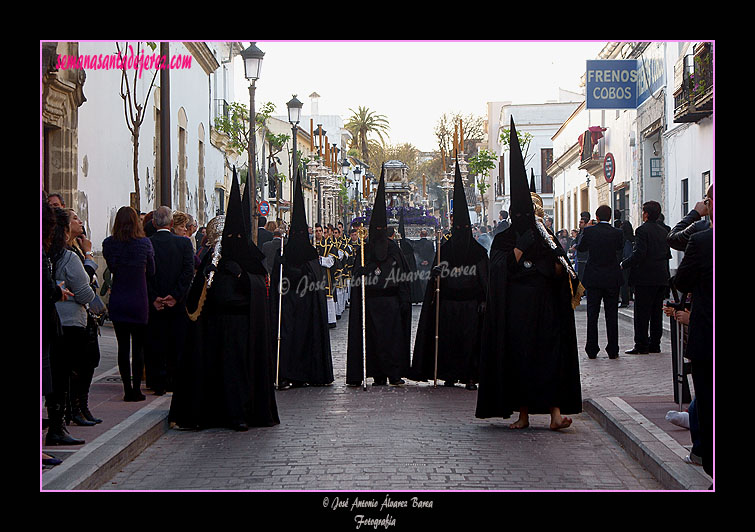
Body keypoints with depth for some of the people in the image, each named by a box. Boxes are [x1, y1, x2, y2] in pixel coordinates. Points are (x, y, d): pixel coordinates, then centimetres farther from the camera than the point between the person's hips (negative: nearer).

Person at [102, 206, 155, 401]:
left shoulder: (109, 243, -6)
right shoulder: (145, 243, -8)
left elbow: (111, 269, 7)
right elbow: (151, 272, 4)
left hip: (117, 302, 1)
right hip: (139, 302, -1)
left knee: (123, 346, 5)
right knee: (138, 346, 6)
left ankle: (127, 389, 6)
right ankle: (136, 389, 5)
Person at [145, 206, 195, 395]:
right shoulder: (184, 242, -4)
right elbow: (189, 271, -10)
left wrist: (153, 298, -8)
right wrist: (175, 296, -11)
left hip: (154, 304, 0)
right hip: (178, 304, 0)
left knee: (154, 344, 7)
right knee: (176, 344, 10)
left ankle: (158, 384, 9)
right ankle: (174, 382, 14)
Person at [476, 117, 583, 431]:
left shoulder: (548, 239, 14)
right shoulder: (504, 240, 7)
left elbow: (561, 274, 8)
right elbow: (504, 267, -11)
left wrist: (556, 260, -12)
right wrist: (524, 243, -12)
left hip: (545, 307, 2)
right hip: (516, 308, -2)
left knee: (551, 354, -9)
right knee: (518, 355, -2)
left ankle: (555, 409, -13)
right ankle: (523, 413, 6)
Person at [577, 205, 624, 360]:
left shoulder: (589, 231, -8)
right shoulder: (617, 233, -6)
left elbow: (580, 248, 7)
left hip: (593, 279, 0)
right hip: (612, 279, 0)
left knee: (592, 315, 5)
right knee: (612, 315, 6)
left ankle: (592, 350, 5)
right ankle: (613, 350, 7)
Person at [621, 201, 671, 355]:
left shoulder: (642, 230, -12)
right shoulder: (664, 231, 11)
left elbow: (639, 254, -20)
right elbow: (667, 254, 16)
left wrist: (624, 264, -9)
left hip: (645, 278, -7)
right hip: (661, 278, 7)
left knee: (642, 313, -3)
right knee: (656, 312, 11)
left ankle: (641, 345, -2)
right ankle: (654, 344, 15)